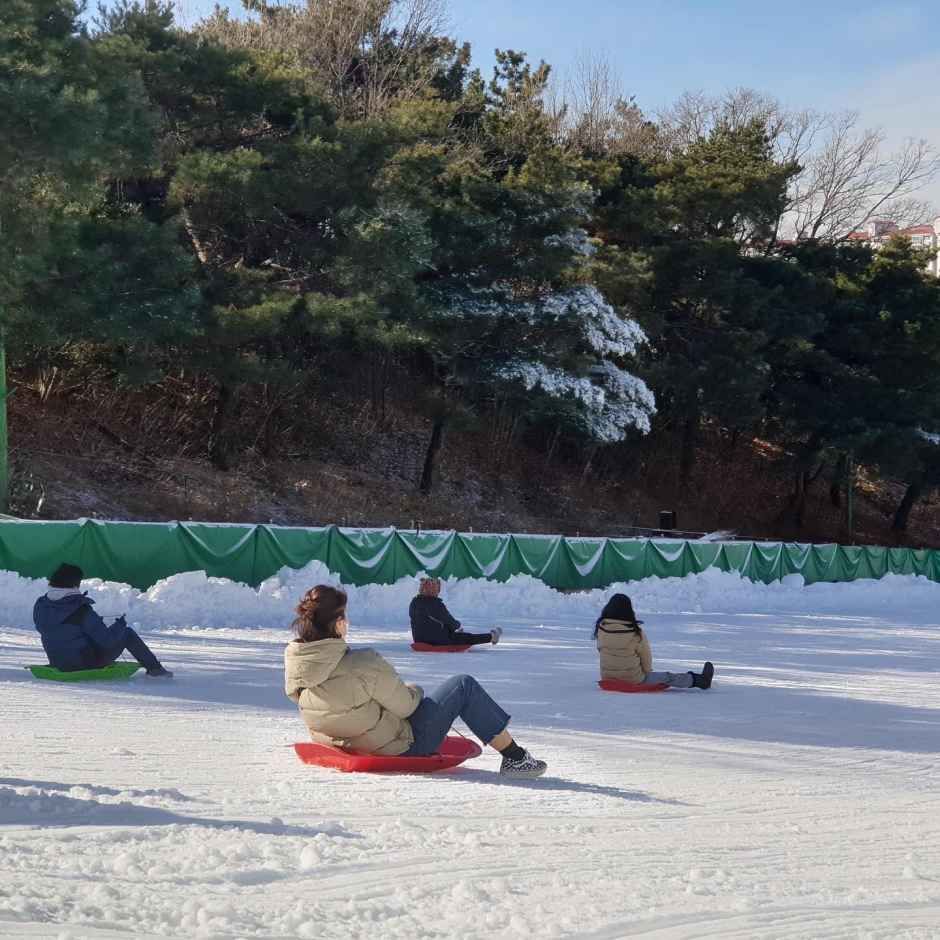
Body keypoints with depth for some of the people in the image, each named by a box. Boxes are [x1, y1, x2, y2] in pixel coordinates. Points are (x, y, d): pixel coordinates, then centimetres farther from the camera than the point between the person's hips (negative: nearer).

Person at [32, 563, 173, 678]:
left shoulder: (39, 606, -6)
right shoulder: (81, 610, -24)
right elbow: (107, 640, -22)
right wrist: (120, 624, -2)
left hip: (58, 664, 7)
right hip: (87, 664, -7)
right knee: (127, 633, 9)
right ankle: (154, 668, 22)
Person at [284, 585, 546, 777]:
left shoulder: (294, 664, -12)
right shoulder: (362, 665, -32)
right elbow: (405, 706, -19)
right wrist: (414, 691, 5)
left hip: (348, 742, 7)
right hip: (402, 748, -7)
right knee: (464, 686, 5)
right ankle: (514, 757, 15)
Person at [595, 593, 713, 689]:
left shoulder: (601, 628, -10)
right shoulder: (636, 633, -21)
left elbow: (600, 649, 4)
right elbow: (646, 655, -7)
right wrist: (647, 671, 15)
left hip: (607, 677, 4)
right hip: (635, 681, -4)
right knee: (668, 678, 16)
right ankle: (701, 681, 34)